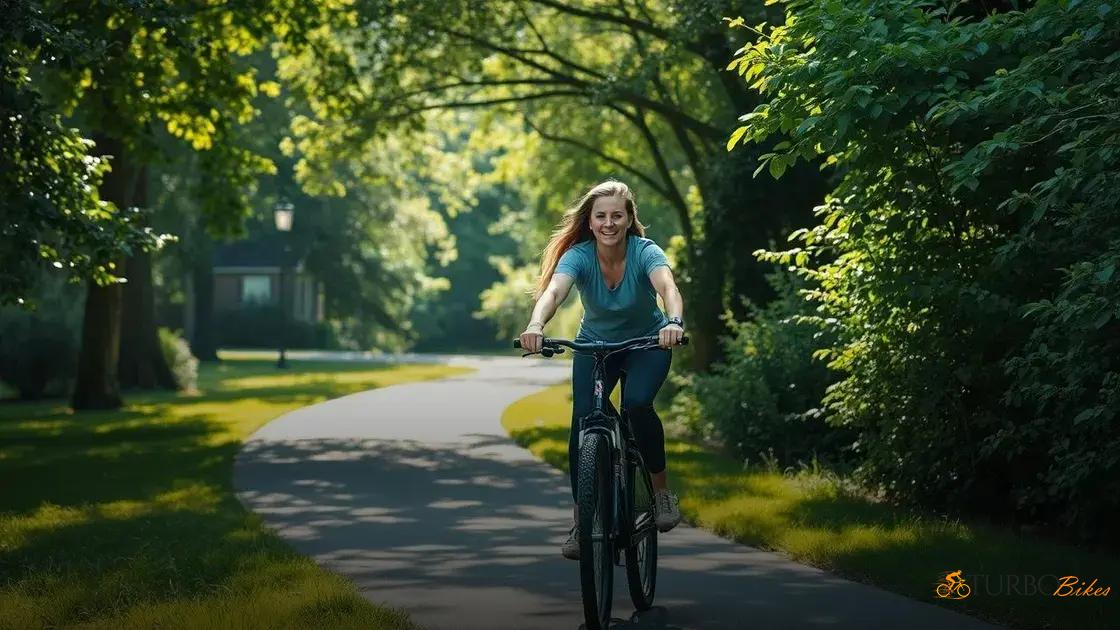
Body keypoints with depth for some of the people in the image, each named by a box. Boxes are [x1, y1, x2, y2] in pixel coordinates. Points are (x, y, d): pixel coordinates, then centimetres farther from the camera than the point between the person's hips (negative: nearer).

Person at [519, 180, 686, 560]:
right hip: (594, 344, 2)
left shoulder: (645, 253, -26)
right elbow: (553, 291, -41)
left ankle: (661, 489, -8)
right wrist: (535, 325, -63)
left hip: (647, 343, -2)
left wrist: (674, 322, -67)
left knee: (637, 404, -29)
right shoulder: (578, 256, -23)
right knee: (583, 418, -17)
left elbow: (667, 287, -45)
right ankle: (581, 522, -5)